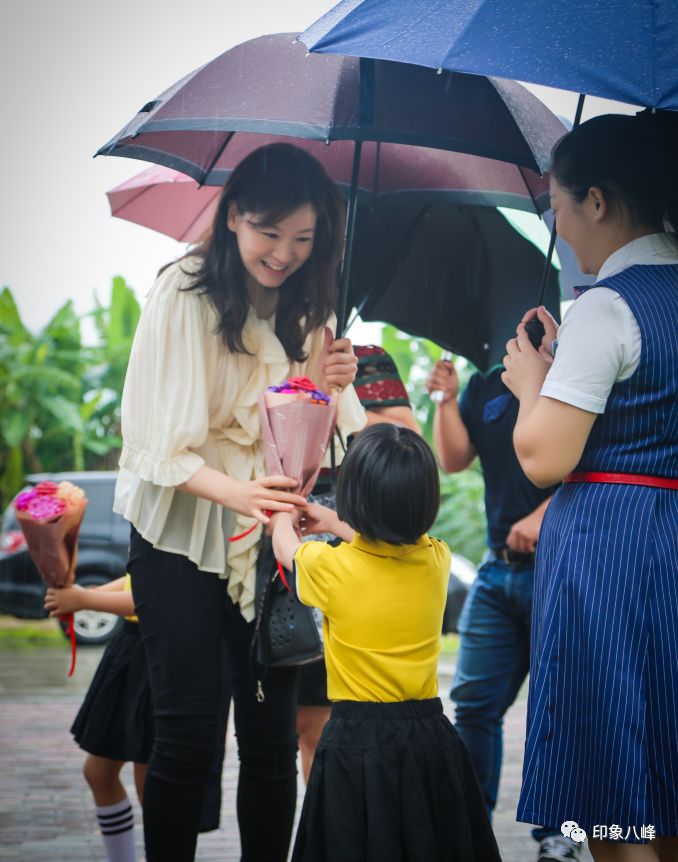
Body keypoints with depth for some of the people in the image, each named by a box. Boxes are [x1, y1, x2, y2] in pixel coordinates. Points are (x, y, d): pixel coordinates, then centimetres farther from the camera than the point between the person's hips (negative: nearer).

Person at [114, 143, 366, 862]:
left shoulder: (306, 310, 7)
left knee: (271, 734, 2)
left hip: (270, 535, 4)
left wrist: (326, 387, -11)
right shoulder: (183, 293, -9)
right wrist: (230, 490, -32)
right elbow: (156, 438, -15)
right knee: (187, 734, -6)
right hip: (182, 536, -4)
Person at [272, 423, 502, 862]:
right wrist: (333, 521, 36)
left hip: (355, 742, -3)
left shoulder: (331, 568, -13)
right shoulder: (437, 560, -4)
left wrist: (283, 518, 35)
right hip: (428, 738, 3)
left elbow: (286, 547, 12)